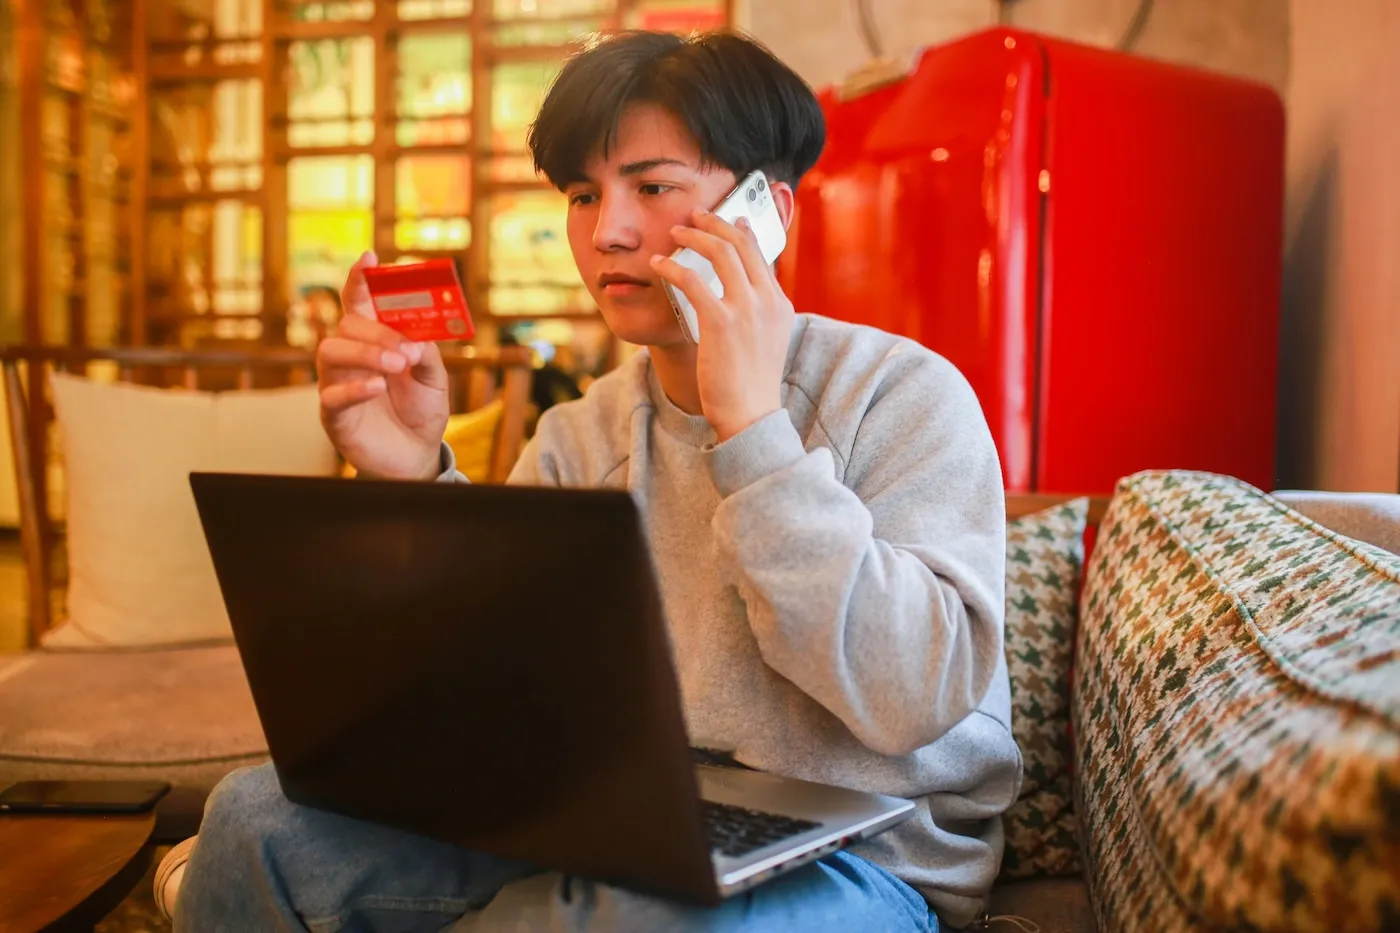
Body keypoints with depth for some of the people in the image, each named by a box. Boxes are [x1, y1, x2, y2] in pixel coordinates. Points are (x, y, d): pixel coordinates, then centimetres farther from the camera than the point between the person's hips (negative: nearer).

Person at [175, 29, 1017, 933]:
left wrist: (752, 428, -24)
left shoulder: (903, 395, -9)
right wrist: (418, 486, -15)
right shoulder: (578, 438, 5)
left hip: (852, 855, -3)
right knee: (262, 814, -13)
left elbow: (915, 701, -22)